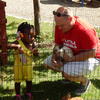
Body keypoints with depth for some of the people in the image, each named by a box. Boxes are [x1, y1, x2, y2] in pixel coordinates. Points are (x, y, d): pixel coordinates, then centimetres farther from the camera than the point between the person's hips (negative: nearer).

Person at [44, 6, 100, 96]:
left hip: (90, 57, -7)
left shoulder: (84, 30, -34)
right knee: (48, 63, -1)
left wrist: (71, 58, -33)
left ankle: (85, 81, 2)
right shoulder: (60, 26, -13)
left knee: (68, 73, -31)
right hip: (70, 53, 8)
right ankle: (69, 75, 16)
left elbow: (92, 52, -30)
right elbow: (58, 44, 1)